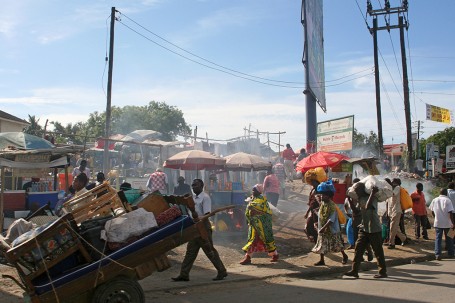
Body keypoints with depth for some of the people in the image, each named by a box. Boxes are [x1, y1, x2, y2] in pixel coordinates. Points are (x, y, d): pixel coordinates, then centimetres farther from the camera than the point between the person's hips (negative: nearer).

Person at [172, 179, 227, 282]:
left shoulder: (205, 197, -13)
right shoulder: (193, 197, 12)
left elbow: (207, 215, -19)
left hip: (203, 227, -8)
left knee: (210, 251, 0)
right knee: (190, 251, 9)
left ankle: (222, 272, 12)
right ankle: (184, 274, 13)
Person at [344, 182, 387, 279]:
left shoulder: (372, 198, -16)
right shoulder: (360, 199, 7)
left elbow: (367, 207, -36)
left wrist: (372, 193, -34)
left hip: (374, 229, -7)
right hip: (364, 228, 7)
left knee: (378, 251, 2)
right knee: (358, 248, 2)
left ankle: (383, 272, 14)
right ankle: (354, 270, 5)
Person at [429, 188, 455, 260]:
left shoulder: (434, 200, 3)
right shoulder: (447, 200, -10)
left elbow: (432, 211, 10)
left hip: (437, 223, 2)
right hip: (447, 223, -2)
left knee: (438, 238, 5)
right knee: (449, 238, 13)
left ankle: (437, 254, -5)